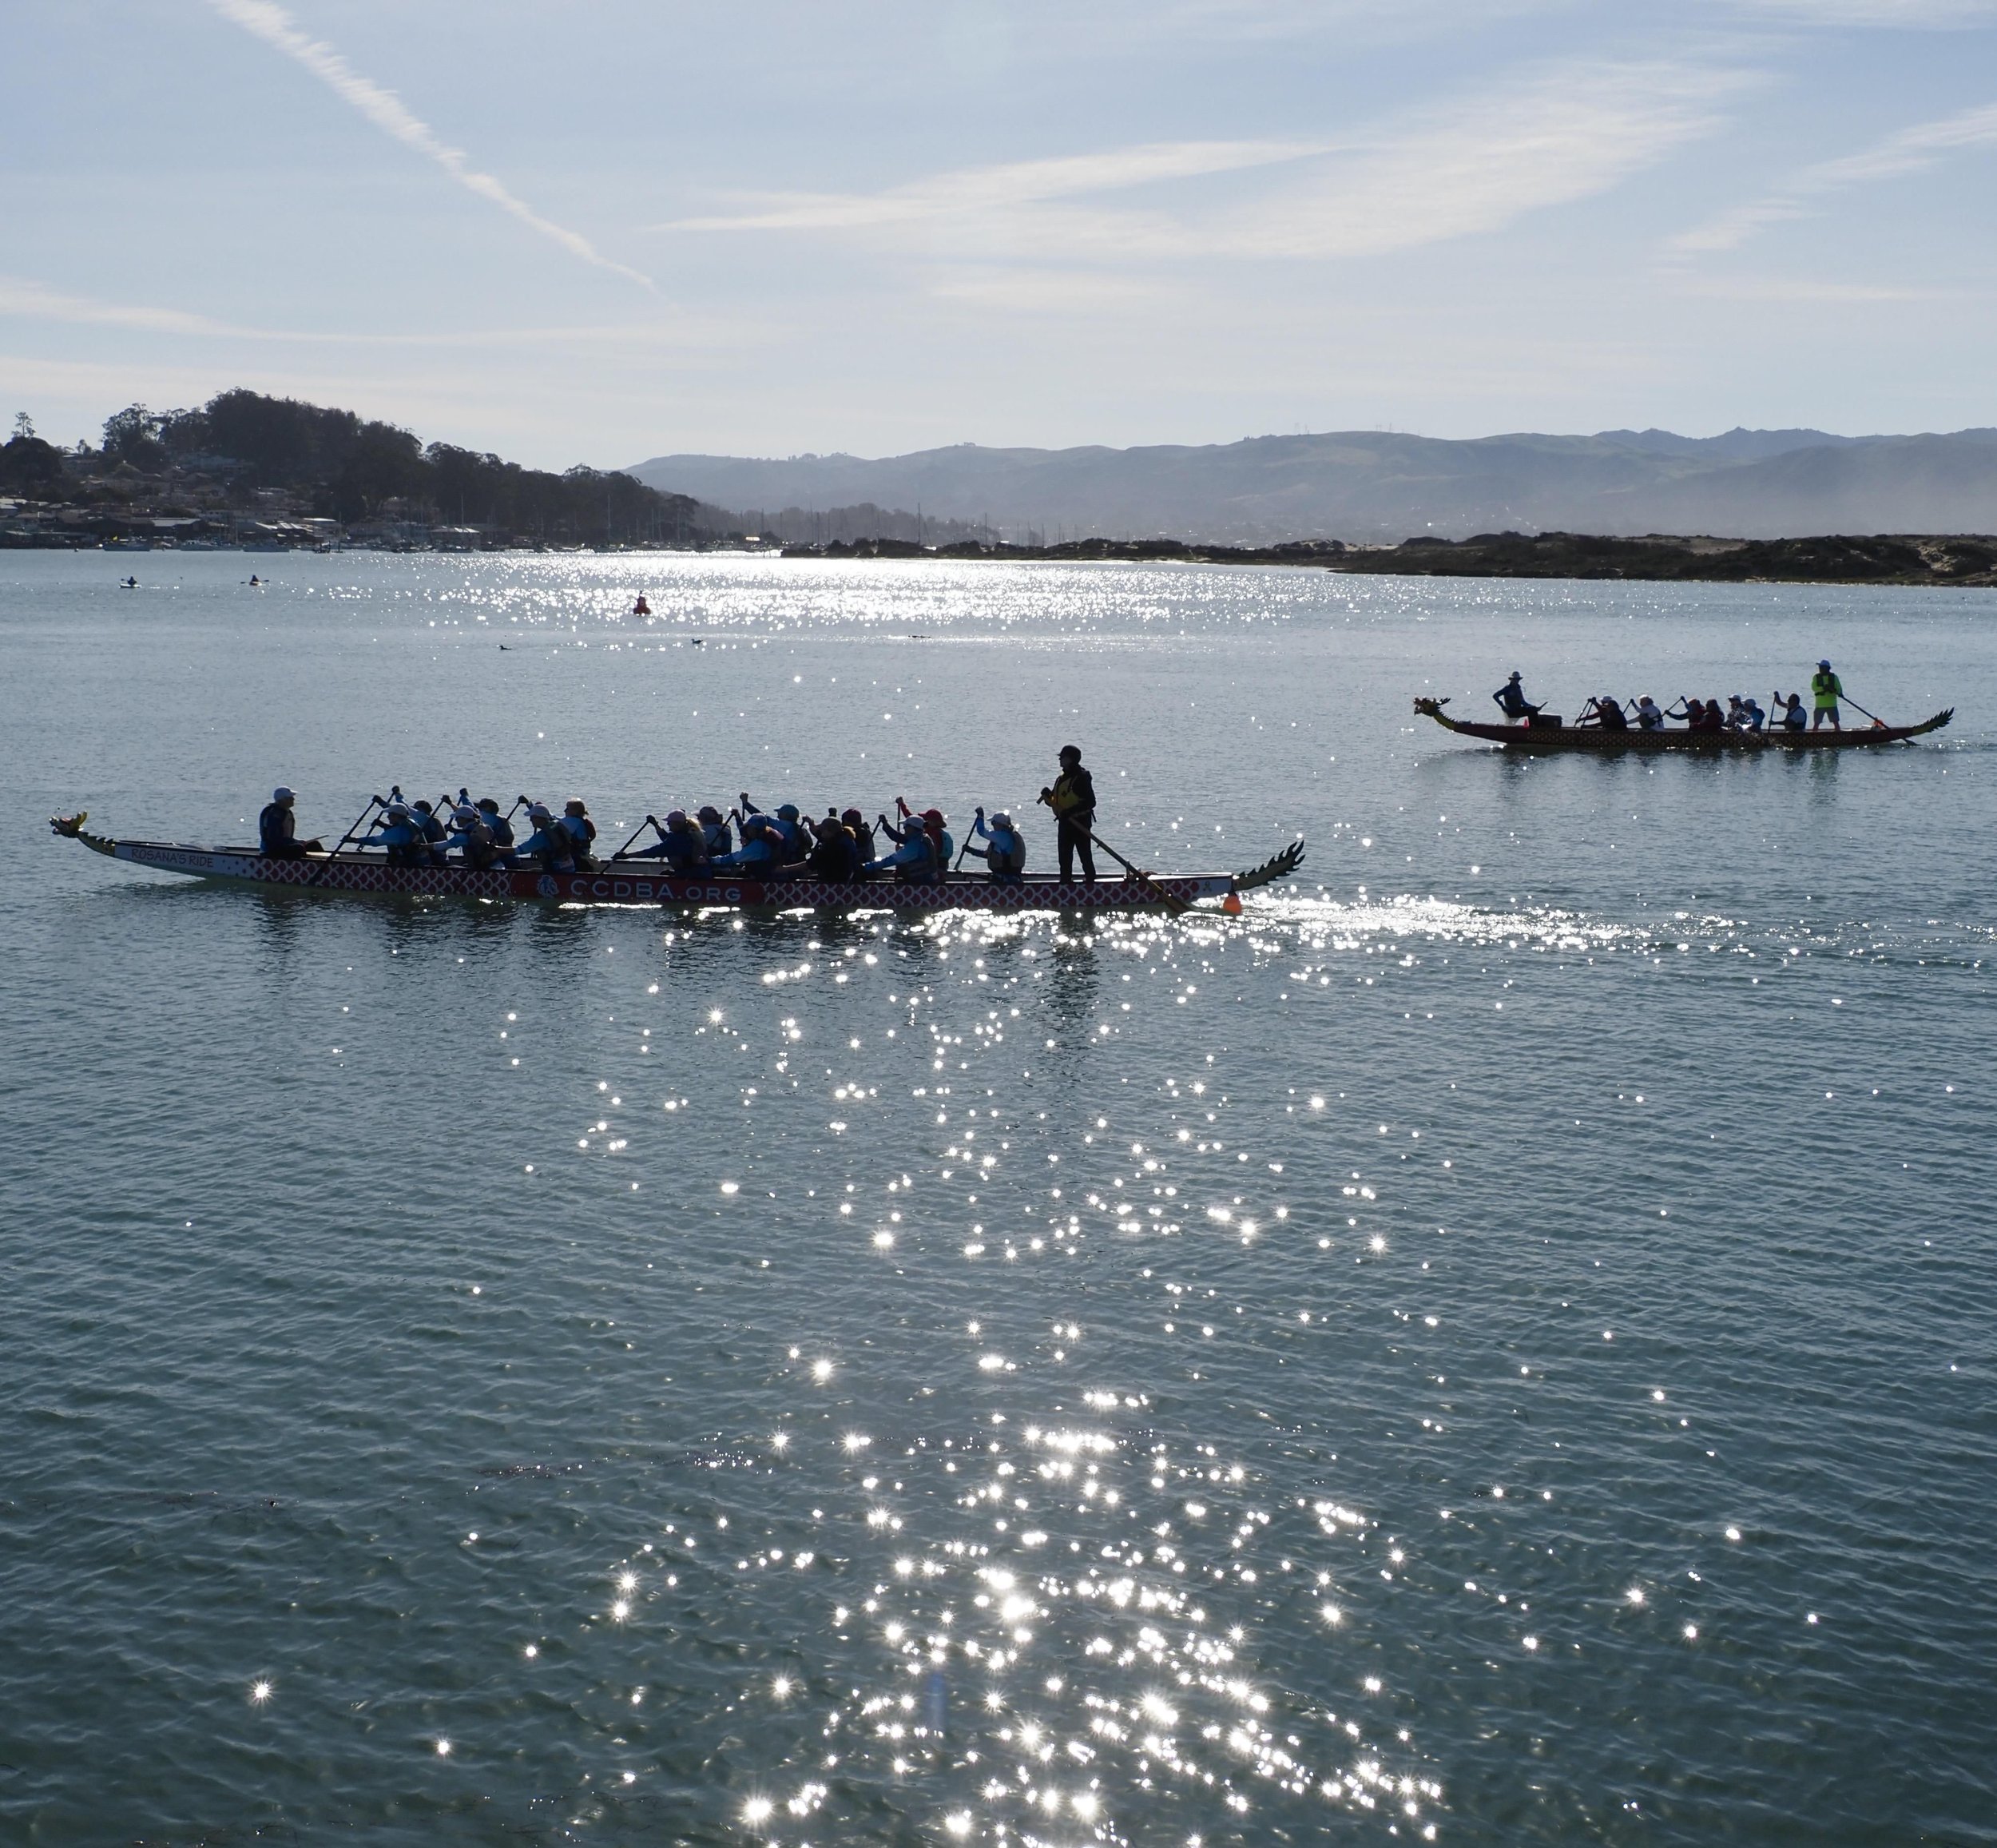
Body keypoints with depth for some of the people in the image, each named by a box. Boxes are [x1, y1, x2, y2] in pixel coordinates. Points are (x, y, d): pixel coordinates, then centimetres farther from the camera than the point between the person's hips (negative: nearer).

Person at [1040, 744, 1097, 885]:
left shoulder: (1082, 778, -13)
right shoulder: (1061, 779, 13)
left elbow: (1091, 802, -20)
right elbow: (1055, 803, 19)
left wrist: (1071, 811, -26)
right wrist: (1048, 797, -4)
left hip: (1081, 823, -8)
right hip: (1064, 823, 8)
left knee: (1085, 855, -4)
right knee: (1064, 856, 9)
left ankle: (1090, 880, 1)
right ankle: (1065, 881, 15)